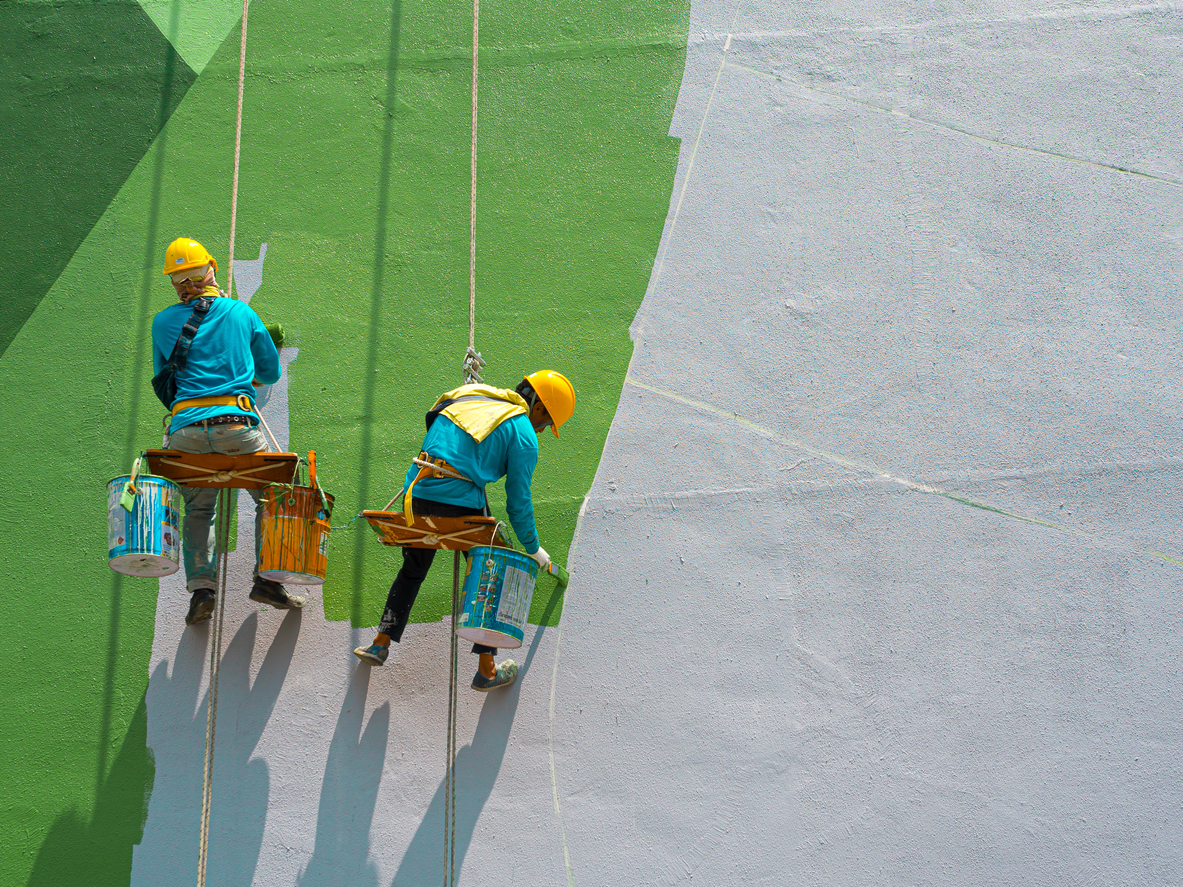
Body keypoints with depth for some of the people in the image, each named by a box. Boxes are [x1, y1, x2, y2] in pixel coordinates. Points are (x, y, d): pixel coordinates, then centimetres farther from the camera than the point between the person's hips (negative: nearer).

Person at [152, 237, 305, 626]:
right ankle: (267, 578, 3)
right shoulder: (241, 312, 11)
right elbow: (271, 373, 20)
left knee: (197, 510, 16)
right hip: (236, 424, -1)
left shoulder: (163, 322, 11)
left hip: (185, 430, 2)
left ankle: (201, 587, 1)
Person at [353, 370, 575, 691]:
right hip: (462, 505, -5)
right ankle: (486, 670, 15)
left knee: (412, 570, 25)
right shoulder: (523, 433, 1)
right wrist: (533, 548, 16)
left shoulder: (467, 396, 19)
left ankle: (381, 644, 26)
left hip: (417, 494, 5)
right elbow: (519, 500, 3)